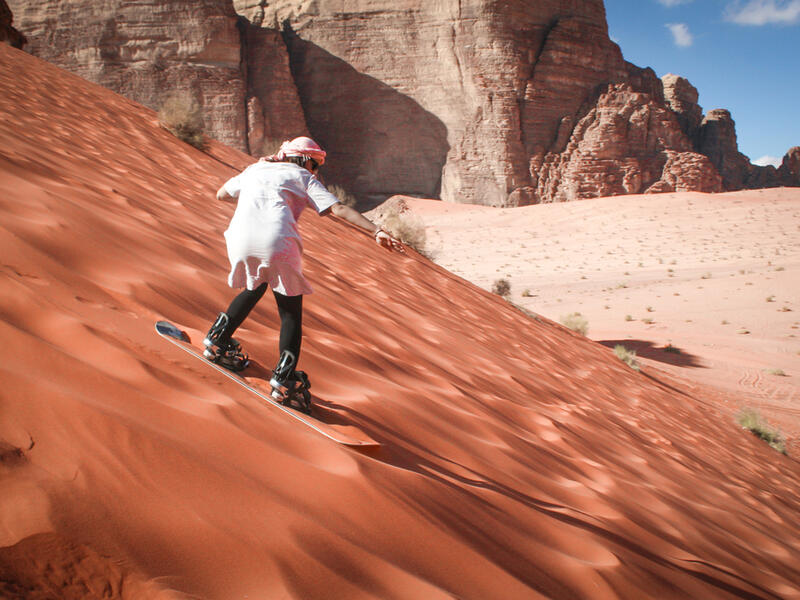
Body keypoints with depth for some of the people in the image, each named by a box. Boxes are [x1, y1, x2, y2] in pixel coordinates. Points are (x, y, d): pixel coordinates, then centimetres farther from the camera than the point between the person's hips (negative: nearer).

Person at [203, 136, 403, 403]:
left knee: (254, 288, 34)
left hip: (240, 237, 5)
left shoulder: (255, 169, 30)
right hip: (277, 241, -4)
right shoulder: (303, 178, 18)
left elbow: (221, 194, 42)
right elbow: (338, 209, 5)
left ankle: (217, 340, 30)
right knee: (291, 312, 9)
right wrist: (376, 231, -2)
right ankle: (283, 378, -3)